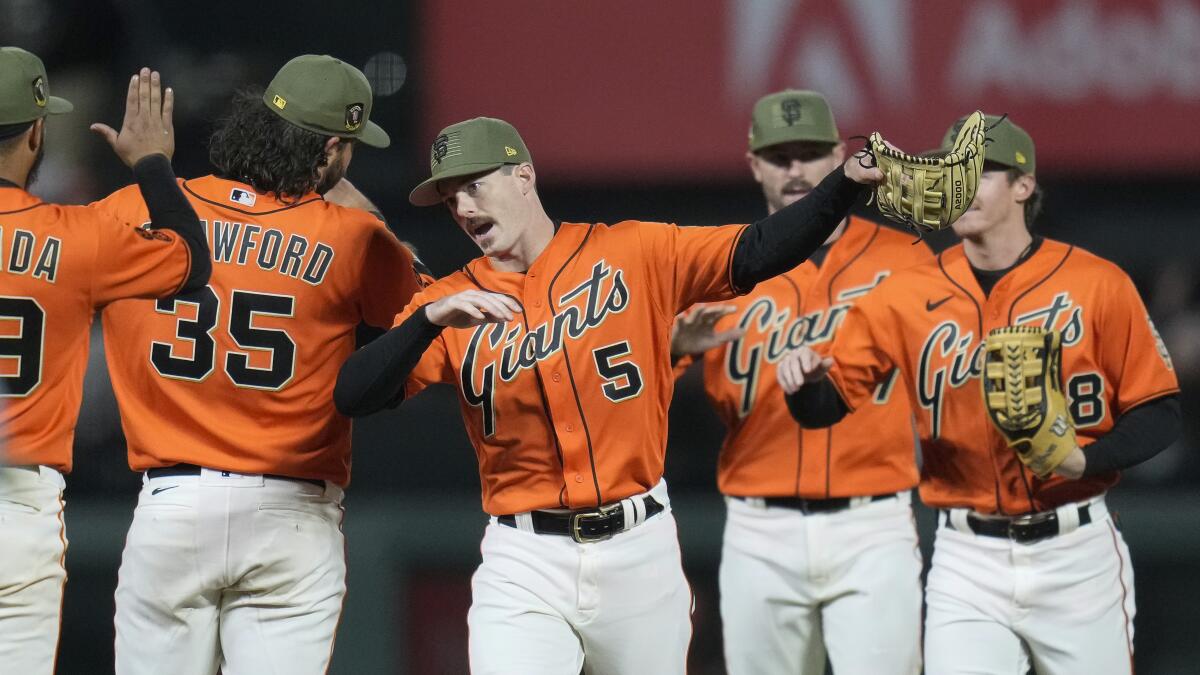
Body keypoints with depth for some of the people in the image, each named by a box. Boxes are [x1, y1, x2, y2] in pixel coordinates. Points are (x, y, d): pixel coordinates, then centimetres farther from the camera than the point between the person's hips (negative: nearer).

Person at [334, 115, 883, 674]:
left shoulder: (632, 255, 2)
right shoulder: (450, 303, 4)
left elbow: (754, 255, -5)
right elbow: (353, 396, -7)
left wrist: (847, 182, -18)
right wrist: (432, 320, -23)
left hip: (640, 549, 0)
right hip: (525, 563, 0)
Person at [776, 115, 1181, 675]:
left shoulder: (1096, 284, -4)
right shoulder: (908, 295, 2)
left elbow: (1157, 415, -2)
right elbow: (824, 404, -1)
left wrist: (1083, 459, -20)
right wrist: (807, 378, -24)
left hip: (1076, 551, -1)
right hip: (967, 560, 1)